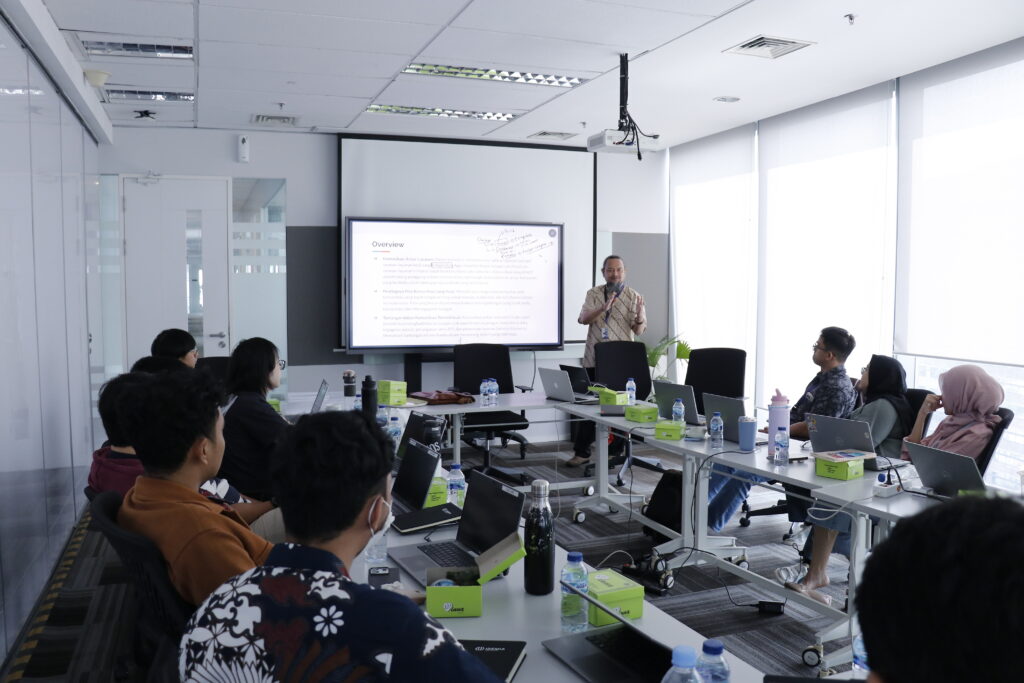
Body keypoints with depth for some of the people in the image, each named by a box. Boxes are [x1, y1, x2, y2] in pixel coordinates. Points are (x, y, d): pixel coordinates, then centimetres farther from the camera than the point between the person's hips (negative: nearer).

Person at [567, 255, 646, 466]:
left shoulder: (634, 296, 2)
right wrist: (603, 308, -25)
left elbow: (639, 330, -2)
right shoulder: (593, 294, 6)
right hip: (594, 359, 1)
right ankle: (581, 452, 11)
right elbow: (583, 319, -7)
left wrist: (639, 318, -25)